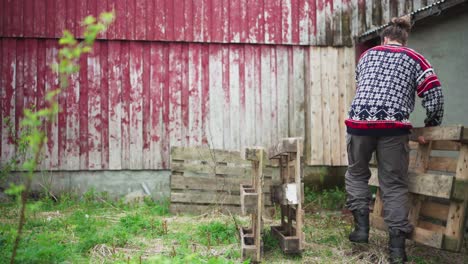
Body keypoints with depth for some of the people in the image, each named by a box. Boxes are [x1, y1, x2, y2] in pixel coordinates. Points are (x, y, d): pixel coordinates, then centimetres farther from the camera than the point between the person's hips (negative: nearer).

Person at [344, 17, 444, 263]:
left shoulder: (367, 54, 22)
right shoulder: (414, 59, 14)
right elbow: (434, 96, 6)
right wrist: (431, 127, 20)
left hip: (359, 120, 1)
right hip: (394, 124, -1)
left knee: (357, 174, 20)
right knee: (394, 184, 5)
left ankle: (361, 226, 10)